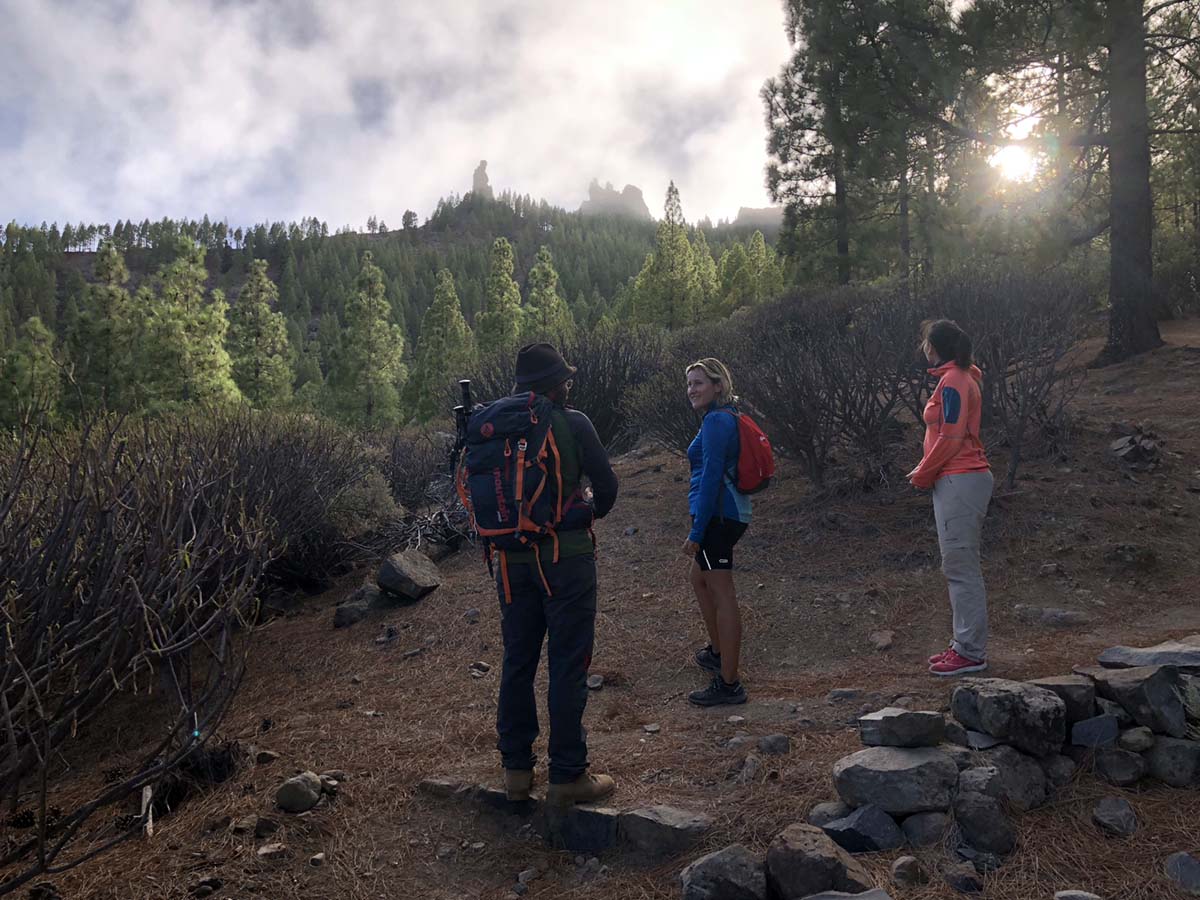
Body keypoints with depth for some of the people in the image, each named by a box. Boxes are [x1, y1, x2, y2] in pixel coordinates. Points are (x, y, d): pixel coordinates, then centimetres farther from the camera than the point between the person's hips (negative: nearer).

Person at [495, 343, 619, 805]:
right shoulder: (572, 423, -9)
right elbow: (606, 484, -4)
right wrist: (595, 511, 17)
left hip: (513, 555, 5)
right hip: (566, 555, -5)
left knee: (517, 660, 15)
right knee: (568, 664, 3)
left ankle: (516, 768, 24)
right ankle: (567, 776, 10)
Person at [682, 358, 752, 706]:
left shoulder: (716, 421, -14)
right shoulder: (728, 417, 16)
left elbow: (712, 478, -20)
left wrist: (696, 532, -19)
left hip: (716, 515, -11)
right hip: (732, 514, 11)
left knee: (722, 596, -6)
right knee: (698, 577, 26)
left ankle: (729, 684, 0)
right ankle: (718, 652, 39)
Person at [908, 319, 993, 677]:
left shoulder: (953, 381, -13)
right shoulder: (958, 378, 18)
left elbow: (951, 437, -18)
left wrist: (922, 474, -8)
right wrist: (926, 471, 13)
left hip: (959, 481, -10)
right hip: (958, 479, 10)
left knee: (961, 567, -7)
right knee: (960, 566, 13)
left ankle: (970, 652, -2)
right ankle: (964, 644, 20)